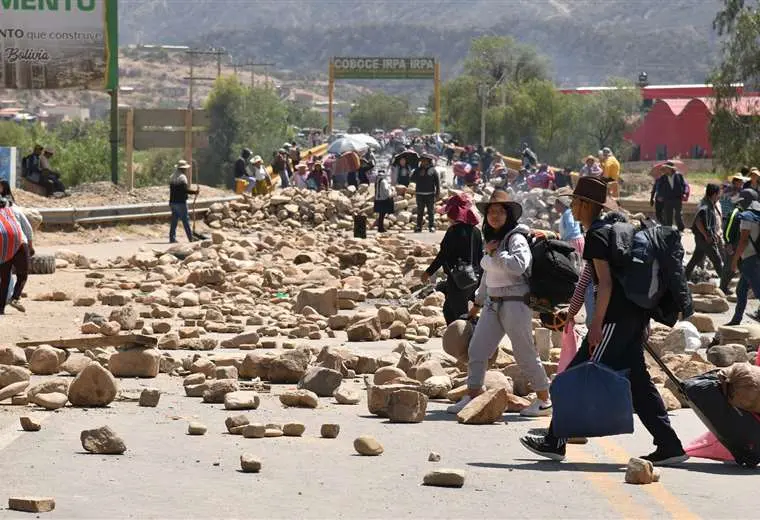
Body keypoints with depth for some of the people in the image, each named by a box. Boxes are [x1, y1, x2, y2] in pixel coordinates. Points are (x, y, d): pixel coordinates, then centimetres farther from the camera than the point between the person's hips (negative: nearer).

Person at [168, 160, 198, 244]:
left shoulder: (172, 177, 13)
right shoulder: (182, 177, -12)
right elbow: (185, 190, -18)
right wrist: (195, 192, -9)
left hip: (173, 202, 7)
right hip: (181, 202, -7)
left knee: (174, 221, 8)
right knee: (185, 220, -3)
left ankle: (172, 238, 6)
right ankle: (191, 238, -2)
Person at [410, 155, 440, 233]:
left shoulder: (433, 170, 4)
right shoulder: (418, 170, 13)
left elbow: (437, 182, 1)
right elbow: (412, 179, 9)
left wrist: (438, 192, -5)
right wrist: (419, 176, -6)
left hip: (430, 194, -3)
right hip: (420, 194, 3)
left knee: (431, 211, -2)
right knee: (420, 212, 3)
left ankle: (432, 226, 1)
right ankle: (419, 227, 6)